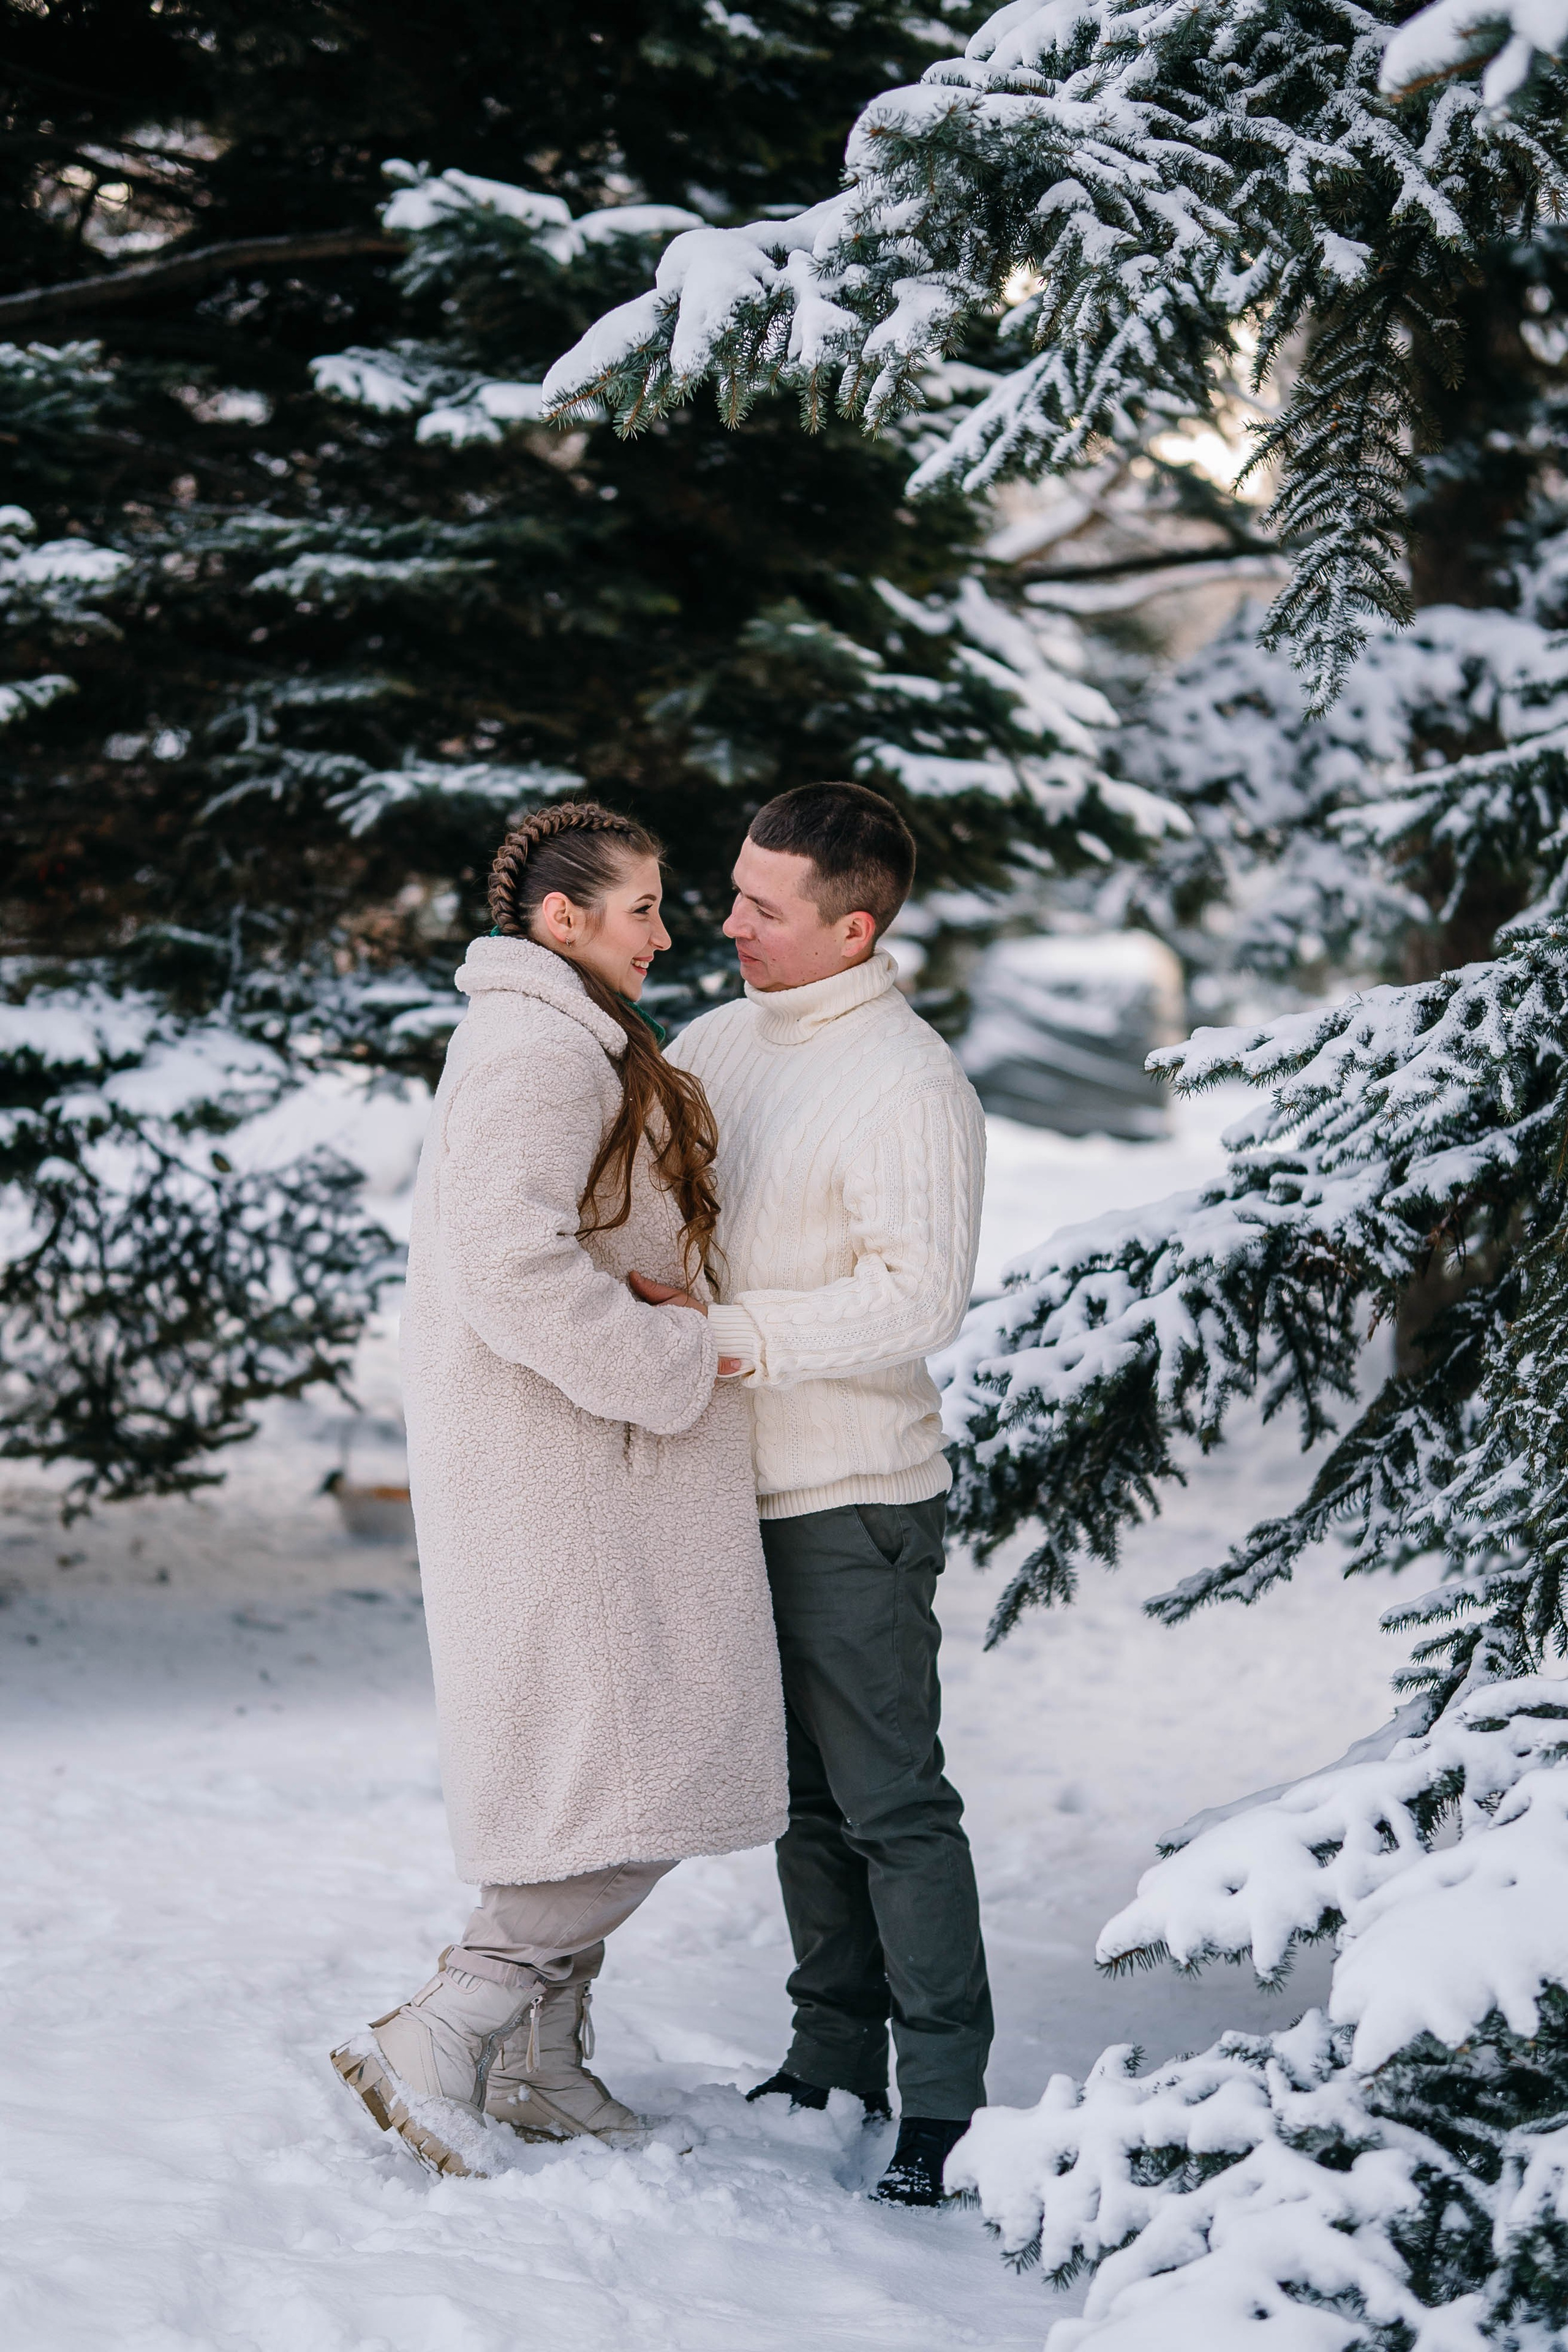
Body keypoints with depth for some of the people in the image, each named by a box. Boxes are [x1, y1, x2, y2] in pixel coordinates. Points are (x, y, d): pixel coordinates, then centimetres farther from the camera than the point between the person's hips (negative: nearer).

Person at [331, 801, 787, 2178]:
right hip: (566, 1463, -11)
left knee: (580, 1767, 15)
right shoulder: (544, 1051, -17)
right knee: (646, 1778, -9)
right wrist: (675, 1369, -19)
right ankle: (438, 2041, -8)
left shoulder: (577, 1046, 18)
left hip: (582, 1457, 11)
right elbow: (514, 1264, -28)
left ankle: (539, 2063, 22)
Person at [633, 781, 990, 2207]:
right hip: (747, 1491, 8)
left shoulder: (912, 1088, -15)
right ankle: (836, 2058, 25)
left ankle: (946, 2099, 2)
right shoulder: (725, 1039, 9)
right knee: (804, 1793, 15)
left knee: (891, 1801, -5)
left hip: (855, 1501, -8)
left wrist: (725, 1335, -24)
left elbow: (917, 1299, -22)